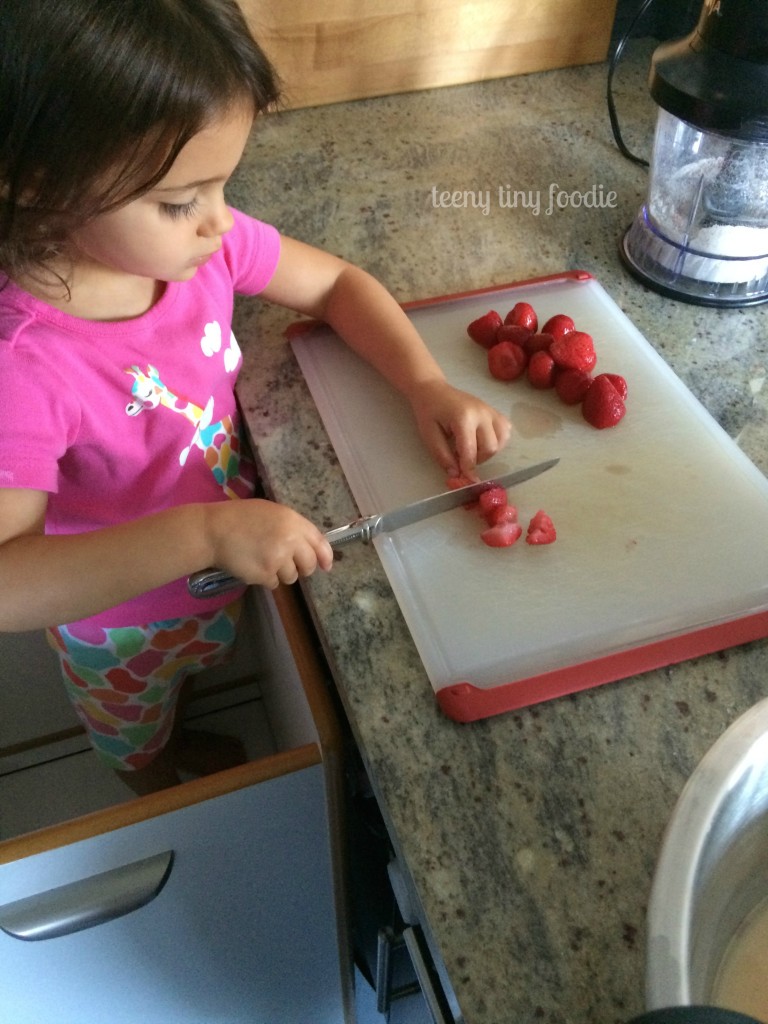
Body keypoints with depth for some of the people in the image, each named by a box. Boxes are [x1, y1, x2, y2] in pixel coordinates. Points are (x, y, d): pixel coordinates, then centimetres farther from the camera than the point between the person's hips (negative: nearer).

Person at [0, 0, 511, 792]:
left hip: (221, 573, 5)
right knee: (137, 746, 31)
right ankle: (158, 789, 65)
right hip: (122, 622, -5)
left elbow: (334, 284, -8)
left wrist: (427, 387, -23)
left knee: (195, 676, 38)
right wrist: (204, 533, -52)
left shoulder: (192, 239, -22)